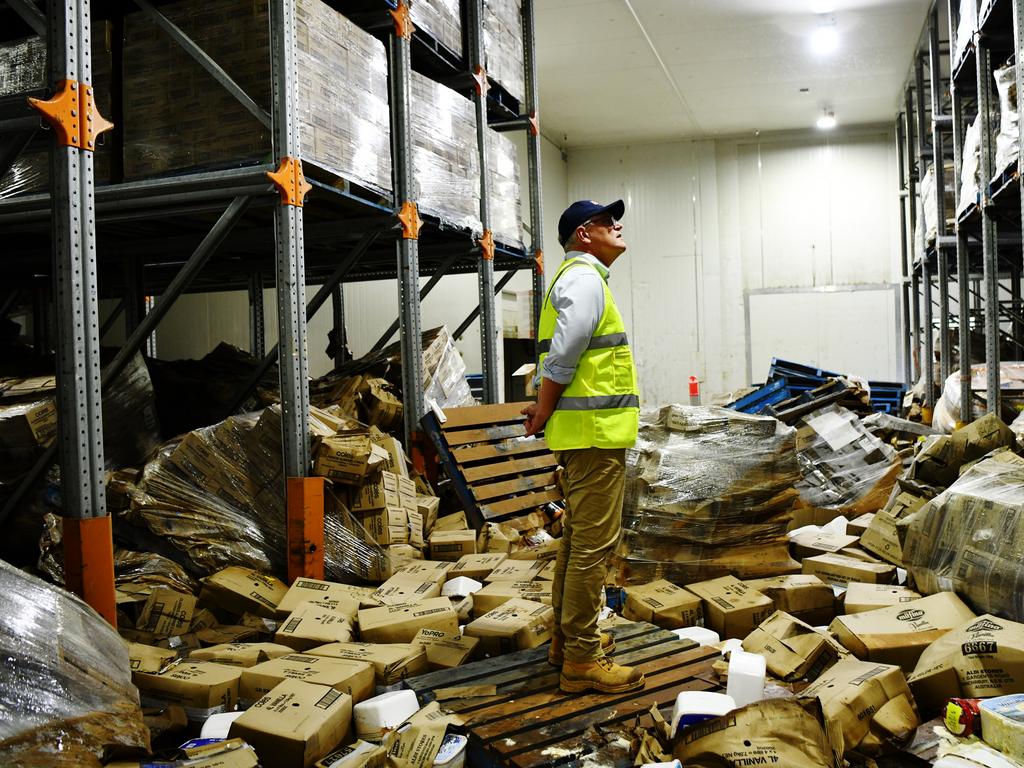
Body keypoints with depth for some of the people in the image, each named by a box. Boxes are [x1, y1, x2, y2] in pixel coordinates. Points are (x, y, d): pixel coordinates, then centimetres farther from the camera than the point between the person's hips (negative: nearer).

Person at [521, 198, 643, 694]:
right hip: (595, 431, -11)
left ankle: (567, 638, 28)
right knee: (593, 543, -7)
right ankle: (582, 659, -1)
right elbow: (562, 357, -20)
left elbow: (558, 357, 18)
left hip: (584, 431, 11)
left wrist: (543, 409, 9)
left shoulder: (579, 278, 21)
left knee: (578, 537, 17)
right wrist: (543, 415, -10)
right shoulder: (584, 277, -11)